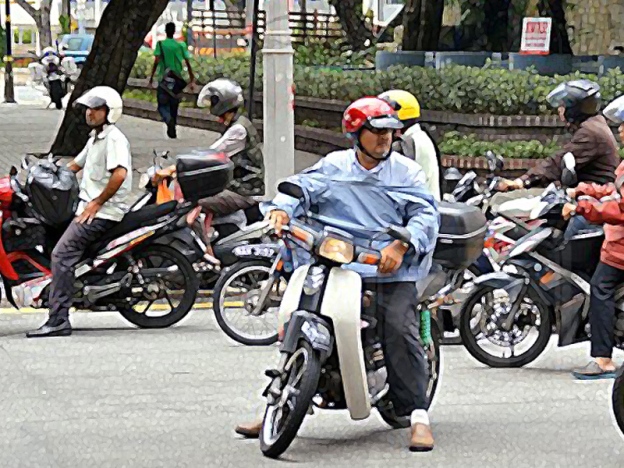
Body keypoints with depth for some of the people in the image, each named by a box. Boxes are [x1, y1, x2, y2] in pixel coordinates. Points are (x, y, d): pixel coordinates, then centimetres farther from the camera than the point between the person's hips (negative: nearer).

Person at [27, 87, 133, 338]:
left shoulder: (114, 138, -13)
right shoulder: (96, 138, 20)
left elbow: (120, 173, -26)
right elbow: (75, 166, 31)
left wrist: (97, 203, -21)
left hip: (103, 212, -11)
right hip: (89, 207, 11)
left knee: (62, 254, -19)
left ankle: (58, 320, -22)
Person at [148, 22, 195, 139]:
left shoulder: (160, 44, -3)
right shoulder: (181, 45, 2)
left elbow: (156, 61, -13)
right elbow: (188, 63, -1)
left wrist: (151, 77, -10)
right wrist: (192, 79, 6)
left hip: (164, 79, -2)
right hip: (177, 80, 2)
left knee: (162, 105, 2)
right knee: (174, 105, 14)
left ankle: (169, 120, -28)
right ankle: (172, 130, 16)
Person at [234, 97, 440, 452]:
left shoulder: (407, 172, 8)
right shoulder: (333, 167, 13)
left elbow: (427, 214, -3)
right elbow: (302, 187, 4)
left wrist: (401, 246, -20)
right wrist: (281, 209, -19)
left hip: (391, 268, -2)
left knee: (401, 332, -21)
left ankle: (418, 416, -19)